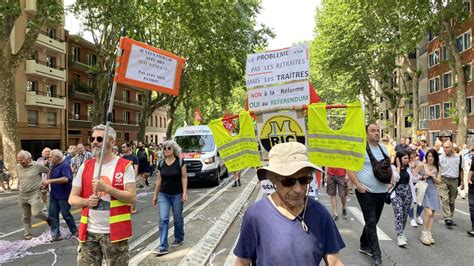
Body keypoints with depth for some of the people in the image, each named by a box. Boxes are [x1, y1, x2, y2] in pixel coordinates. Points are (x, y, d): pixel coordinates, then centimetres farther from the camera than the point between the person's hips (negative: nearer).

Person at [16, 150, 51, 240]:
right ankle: (27, 234, 25)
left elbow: (49, 171, 1)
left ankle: (47, 219, 14)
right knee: (25, 217, 11)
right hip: (22, 195, 5)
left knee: (36, 213, -16)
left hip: (34, 194, -5)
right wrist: (19, 186, 17)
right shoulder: (18, 167, 4)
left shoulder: (37, 165, -13)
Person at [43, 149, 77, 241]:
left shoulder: (65, 166, -17)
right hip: (54, 195, 8)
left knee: (66, 214, 1)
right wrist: (46, 183, 7)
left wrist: (50, 181, -32)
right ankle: (55, 234, 15)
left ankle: (75, 231, 18)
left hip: (63, 195, -8)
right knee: (52, 215, 7)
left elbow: (65, 179, -32)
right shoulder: (54, 166, 11)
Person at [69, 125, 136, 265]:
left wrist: (106, 187, -22)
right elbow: (72, 198, 8)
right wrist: (87, 201, -12)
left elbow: (131, 197, -14)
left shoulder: (125, 166, -7)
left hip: (115, 232, -3)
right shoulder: (85, 166, 6)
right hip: (89, 232, 4)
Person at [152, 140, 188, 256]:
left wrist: (185, 193, -14)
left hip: (177, 194, -3)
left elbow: (184, 178, -7)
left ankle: (179, 238, 33)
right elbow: (159, 180, 8)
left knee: (177, 218, 11)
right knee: (163, 219, -4)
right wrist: (155, 195, 9)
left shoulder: (180, 161, -7)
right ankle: (163, 247, -3)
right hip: (163, 195, 3)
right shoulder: (161, 163, 3)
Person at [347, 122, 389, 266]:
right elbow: (349, 168, -12)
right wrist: (358, 185, -18)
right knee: (371, 223, -5)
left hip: (381, 191, 7)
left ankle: (364, 246, 33)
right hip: (366, 192, -7)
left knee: (373, 221, 16)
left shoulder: (383, 149, 10)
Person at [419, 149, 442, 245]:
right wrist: (423, 177, -12)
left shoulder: (436, 168, 9)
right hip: (424, 191, -4)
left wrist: (432, 175, -8)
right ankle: (424, 234, -2)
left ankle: (428, 233, 14)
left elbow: (438, 182, 8)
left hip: (433, 191, 4)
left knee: (432, 214, 5)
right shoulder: (421, 166, -1)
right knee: (428, 213, -15)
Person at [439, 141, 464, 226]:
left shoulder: (458, 157, 4)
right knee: (445, 199, -13)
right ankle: (447, 218, -15)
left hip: (454, 180, 3)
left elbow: (461, 170, 13)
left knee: (452, 201, 10)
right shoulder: (440, 157, -4)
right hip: (443, 180, -3)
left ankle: (450, 218, 22)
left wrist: (462, 181, 13)